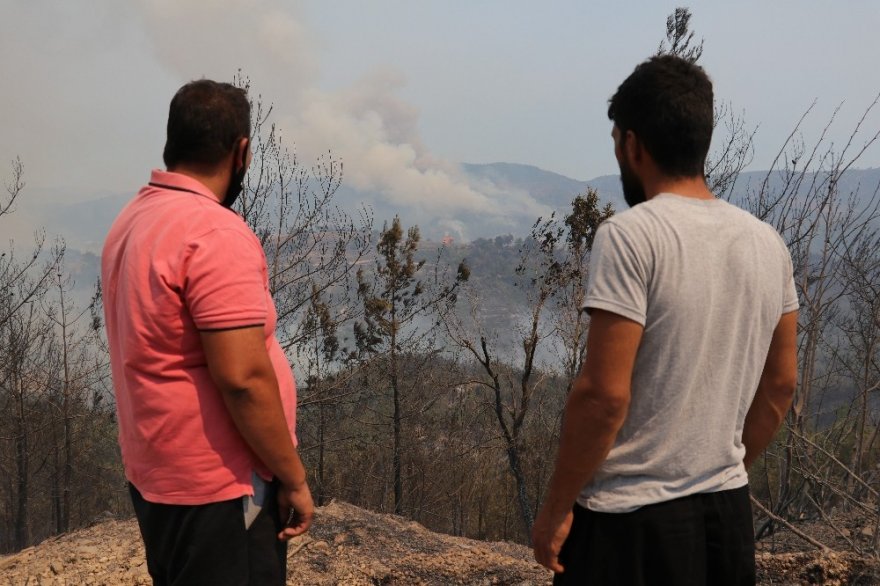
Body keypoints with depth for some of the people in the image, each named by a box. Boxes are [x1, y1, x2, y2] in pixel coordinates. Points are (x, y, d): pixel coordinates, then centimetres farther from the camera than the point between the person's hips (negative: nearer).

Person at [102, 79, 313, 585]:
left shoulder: (132, 222, 8)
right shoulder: (216, 232, -21)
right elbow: (243, 378, -25)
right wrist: (293, 477, -15)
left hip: (157, 475, 9)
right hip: (218, 487, -9)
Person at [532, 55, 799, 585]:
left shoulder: (631, 236, -17)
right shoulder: (767, 243, 4)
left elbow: (604, 395, -20)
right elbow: (781, 384, 12)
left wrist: (556, 508, -9)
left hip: (632, 519, -6)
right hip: (730, 510, 7)